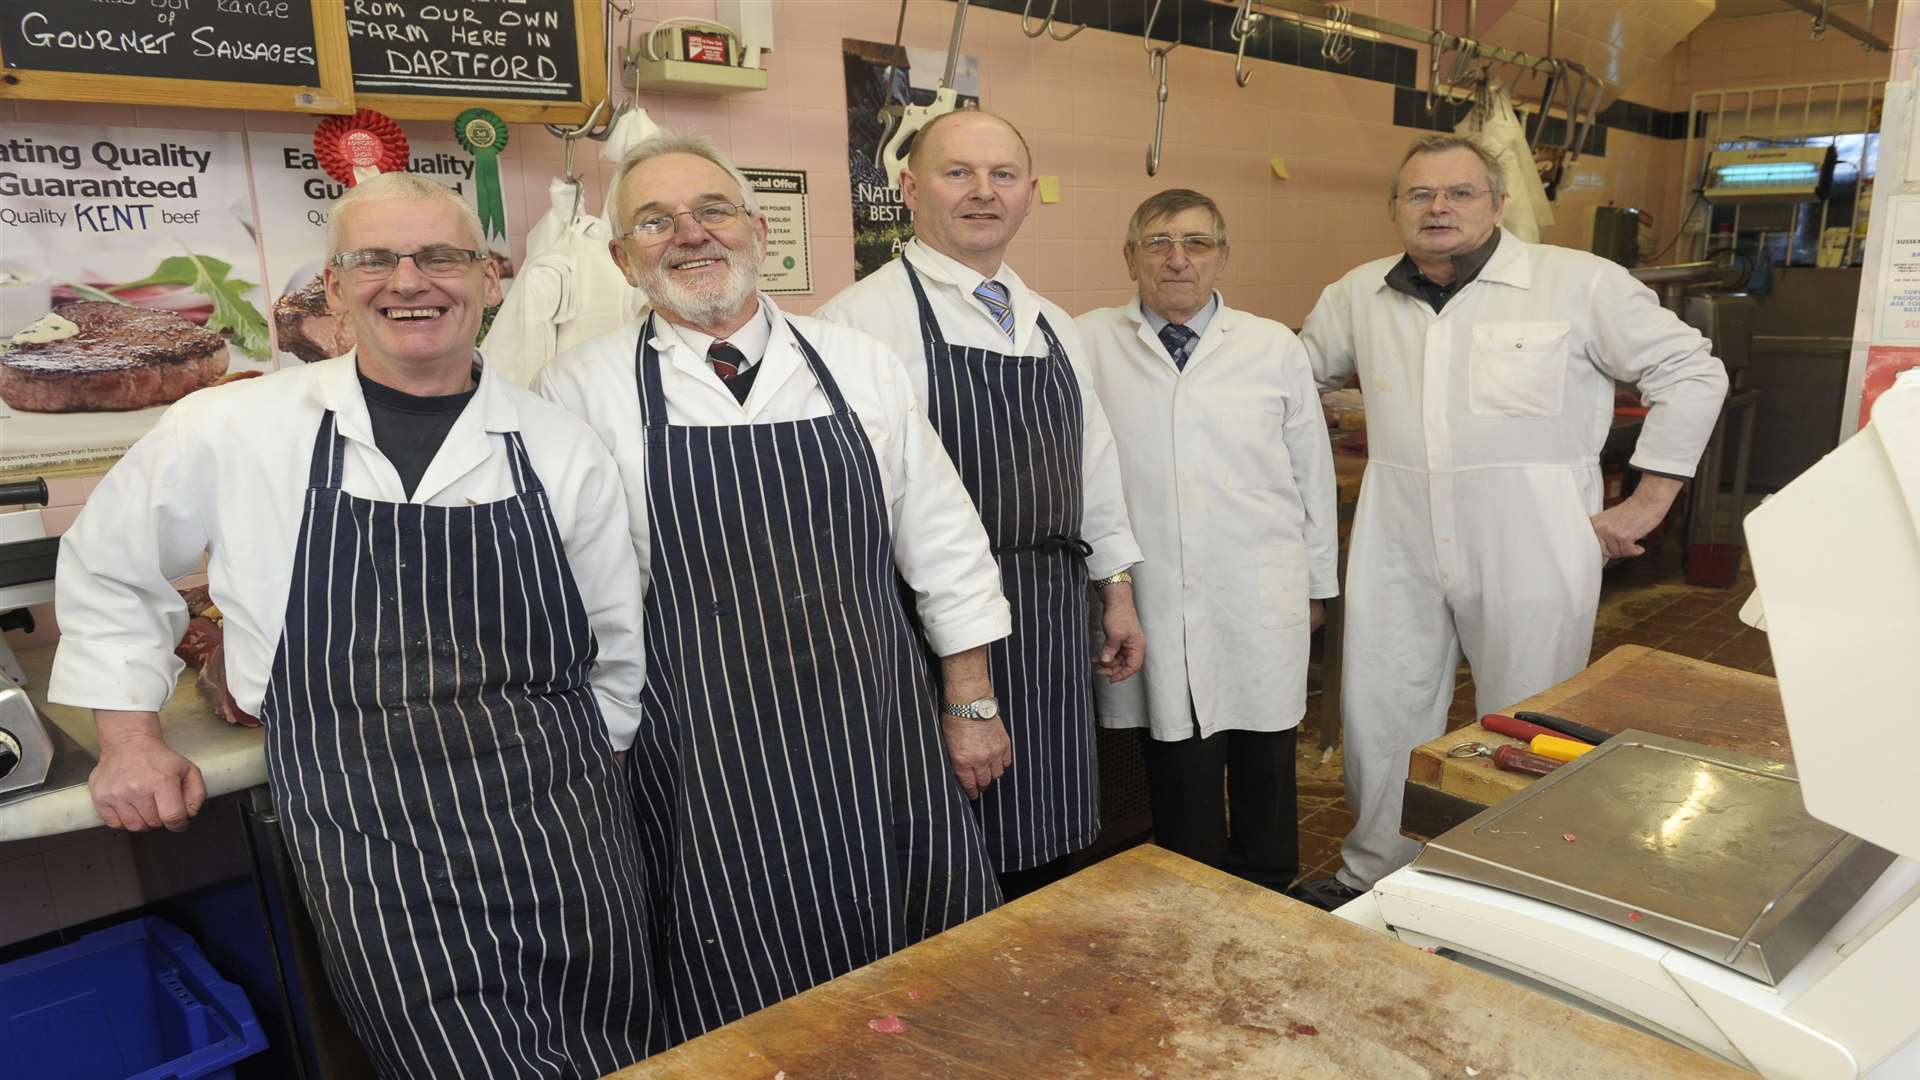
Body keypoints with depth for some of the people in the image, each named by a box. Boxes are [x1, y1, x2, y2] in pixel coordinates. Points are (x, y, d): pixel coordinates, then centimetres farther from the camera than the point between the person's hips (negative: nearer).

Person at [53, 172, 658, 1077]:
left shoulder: (560, 447, 4)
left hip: (563, 837, 2)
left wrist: (563, 764, 11)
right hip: (368, 848, -1)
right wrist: (129, 736, 14)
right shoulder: (230, 432, 2)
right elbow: (106, 570, 18)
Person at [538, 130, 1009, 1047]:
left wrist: (972, 704, 8)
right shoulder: (586, 385, -3)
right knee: (752, 1020, 11)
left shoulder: (857, 365, 3)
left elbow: (943, 543, 7)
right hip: (708, 771, -2)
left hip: (881, 744, 3)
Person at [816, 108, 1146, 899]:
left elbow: (1095, 463, 20)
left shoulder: (1053, 327, 13)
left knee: (1047, 861, 18)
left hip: (1053, 624, 7)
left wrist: (1118, 591, 17)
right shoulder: (866, 317, -11)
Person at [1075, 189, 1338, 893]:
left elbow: (1313, 471, 10)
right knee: (1178, 766, 8)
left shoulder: (1275, 347, 5)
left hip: (1262, 599, 1)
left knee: (1265, 765, 12)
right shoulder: (1092, 343, 2)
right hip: (1154, 602, -1)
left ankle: (1270, 899, 32)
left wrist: (1318, 584, 13)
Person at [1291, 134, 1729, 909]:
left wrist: (1646, 504, -2)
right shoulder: (1358, 294, 6)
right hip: (1398, 548, 4)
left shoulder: (1579, 283, -5)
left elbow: (1691, 372, 0)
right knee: (1380, 716, 11)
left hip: (1530, 548, -3)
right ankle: (1372, 875, 30)